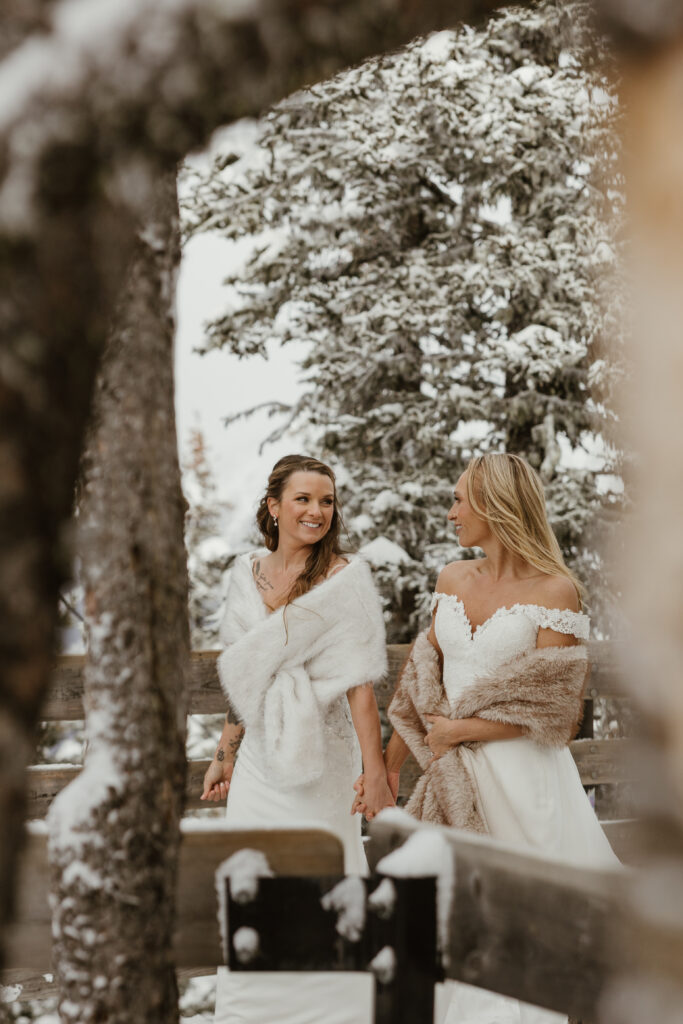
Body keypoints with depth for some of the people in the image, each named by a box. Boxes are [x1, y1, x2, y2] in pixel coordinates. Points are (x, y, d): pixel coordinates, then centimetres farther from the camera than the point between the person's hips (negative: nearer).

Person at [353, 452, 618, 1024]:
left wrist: (458, 730, -8)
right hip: (456, 783, 6)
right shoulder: (452, 580, 9)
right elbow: (422, 683, 13)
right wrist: (390, 764, 9)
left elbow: (551, 709, -12)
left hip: (522, 782, -5)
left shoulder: (556, 590, -9)